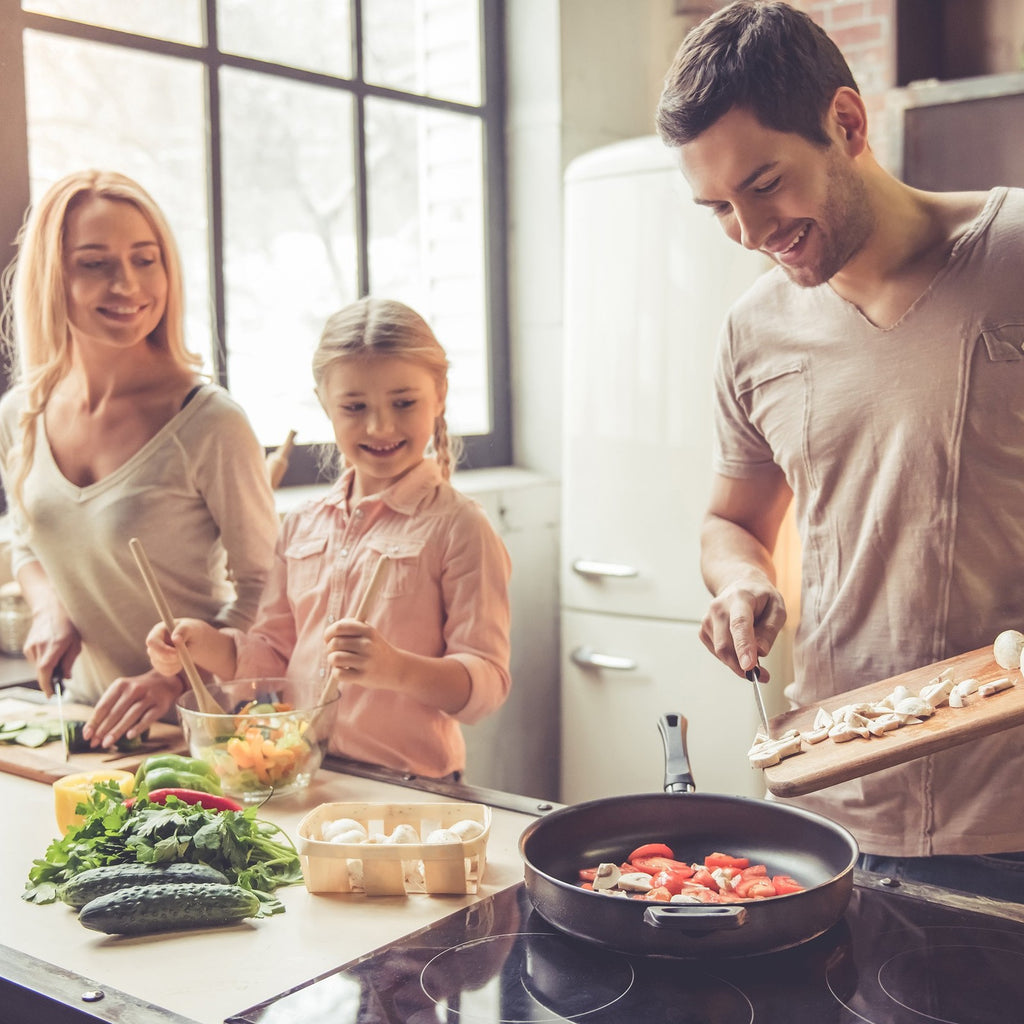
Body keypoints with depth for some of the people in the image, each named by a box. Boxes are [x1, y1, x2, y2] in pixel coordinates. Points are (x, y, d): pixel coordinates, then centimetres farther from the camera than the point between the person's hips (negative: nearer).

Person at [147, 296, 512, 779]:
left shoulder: (457, 527, -6)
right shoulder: (302, 524, 13)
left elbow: (487, 683, -11)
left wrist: (397, 668, -28)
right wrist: (203, 644, 3)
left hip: (410, 786, -4)